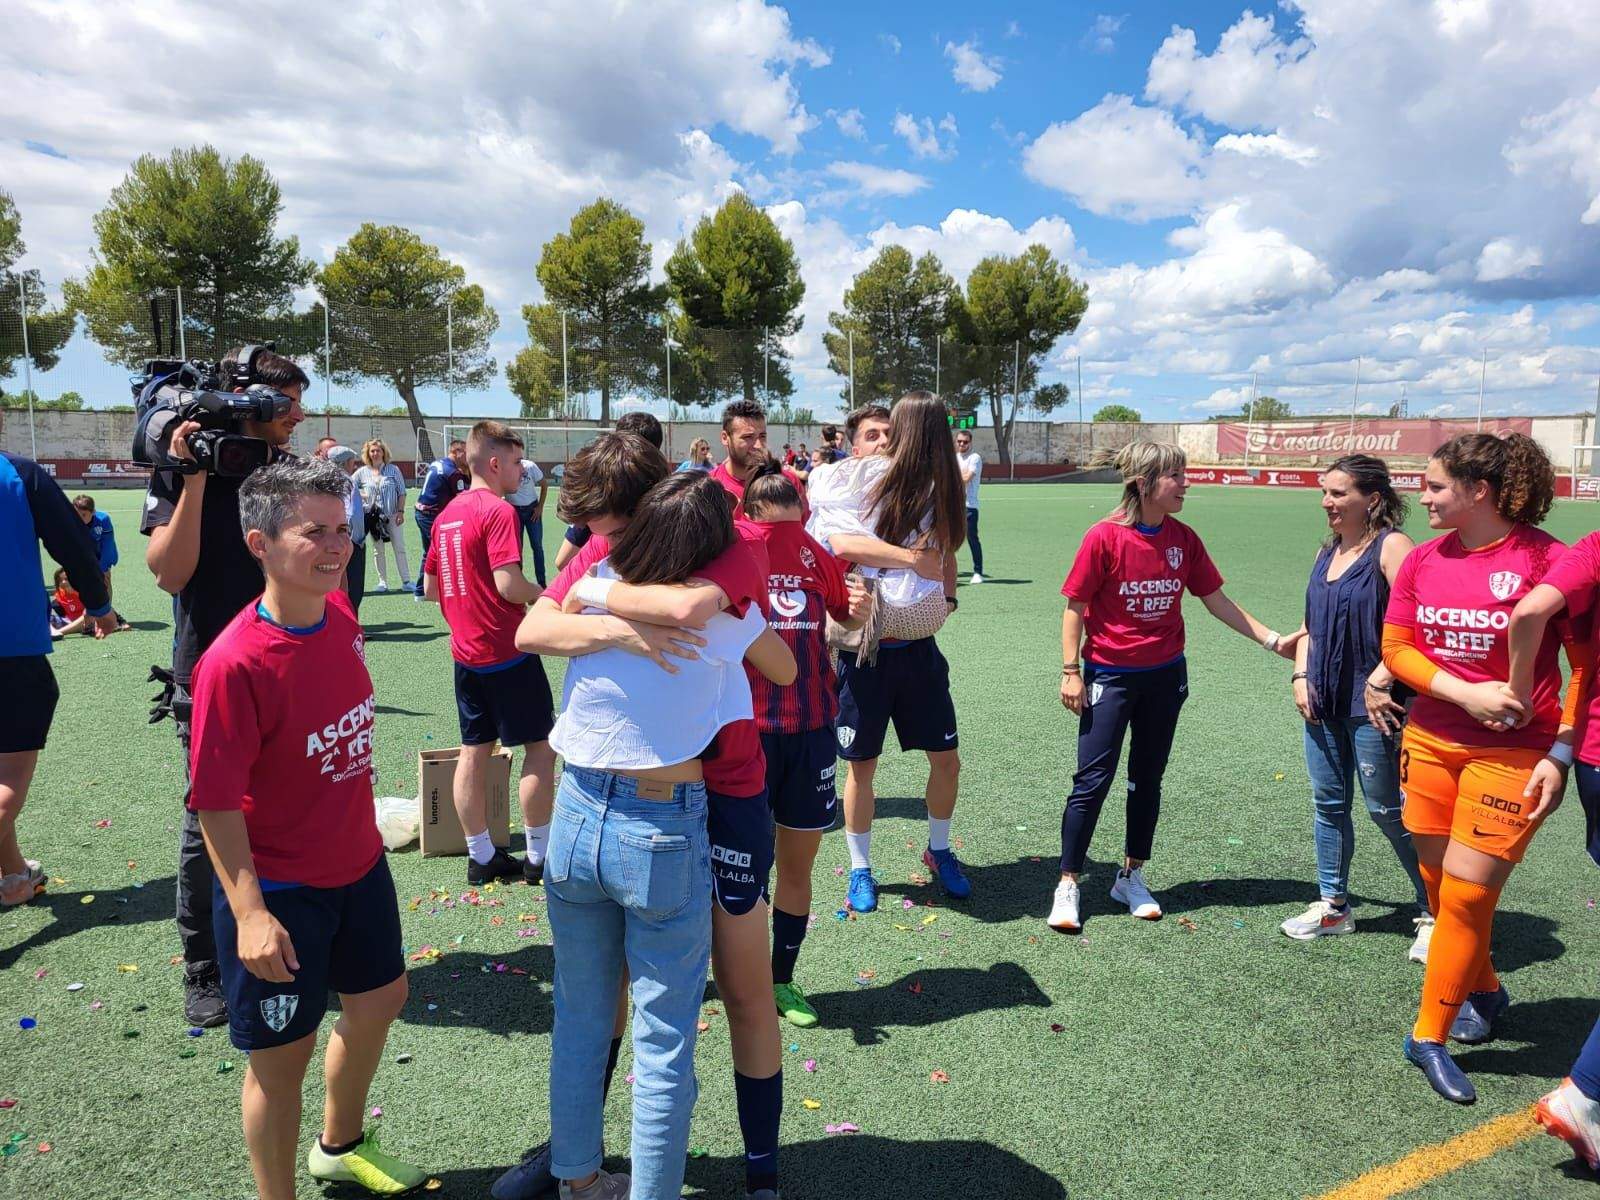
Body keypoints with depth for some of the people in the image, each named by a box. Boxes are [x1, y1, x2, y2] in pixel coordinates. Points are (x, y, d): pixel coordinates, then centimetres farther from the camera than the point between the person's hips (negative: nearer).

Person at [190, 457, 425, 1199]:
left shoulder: (340, 614, -6)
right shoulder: (234, 663, -27)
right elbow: (216, 802, -22)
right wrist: (250, 913, -24)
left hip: (358, 864, 8)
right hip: (278, 891, -8)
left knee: (380, 998, 24)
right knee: (282, 1053, 9)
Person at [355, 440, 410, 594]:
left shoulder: (393, 470, 1)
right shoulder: (362, 472, 4)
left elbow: (402, 492, 1)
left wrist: (400, 511, -6)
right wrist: (359, 497, -4)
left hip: (392, 515, -1)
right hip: (373, 516, 1)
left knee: (400, 548, -2)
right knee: (378, 551, 6)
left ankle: (406, 581, 0)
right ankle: (382, 582, 13)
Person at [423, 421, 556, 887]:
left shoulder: (447, 515, 11)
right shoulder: (499, 511, -15)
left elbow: (430, 587, 15)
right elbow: (509, 583, -24)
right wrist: (549, 598, -8)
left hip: (465, 652, 8)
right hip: (507, 651, -8)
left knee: (474, 751, 11)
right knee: (541, 745, 4)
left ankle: (481, 856, 19)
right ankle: (537, 856, 10)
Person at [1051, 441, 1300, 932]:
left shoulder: (1183, 539, 0)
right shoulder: (1105, 537, -14)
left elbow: (1217, 600, 8)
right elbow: (1075, 607, -10)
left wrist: (1272, 640, 3)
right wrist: (1071, 672, -12)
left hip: (1165, 675, 5)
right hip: (1110, 675, -5)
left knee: (1147, 778, 13)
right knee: (1093, 780, -3)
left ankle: (1131, 877, 28)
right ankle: (1068, 886, 7)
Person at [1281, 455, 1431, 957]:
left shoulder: (1391, 547, -13)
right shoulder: (1328, 551, 11)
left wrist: (1381, 681, -21)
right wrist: (1301, 677, 6)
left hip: (1371, 705, -7)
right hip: (1323, 701, 8)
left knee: (1387, 810, 2)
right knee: (1329, 803, 14)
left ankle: (1434, 915, 20)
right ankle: (1333, 906, 28)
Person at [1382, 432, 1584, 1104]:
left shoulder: (1545, 559, -12)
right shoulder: (1423, 561, 3)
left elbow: (1587, 664, -7)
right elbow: (1395, 648, 3)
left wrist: (1561, 754, -10)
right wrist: (1465, 693, -12)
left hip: (1513, 754, -5)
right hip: (1431, 742, 5)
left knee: (1466, 893, -4)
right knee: (1439, 885, 13)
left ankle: (1429, 1036, 11)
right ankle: (1483, 990, 39)